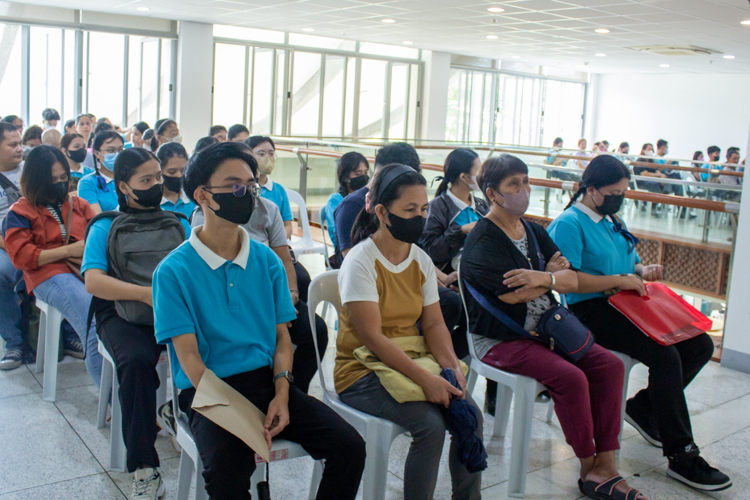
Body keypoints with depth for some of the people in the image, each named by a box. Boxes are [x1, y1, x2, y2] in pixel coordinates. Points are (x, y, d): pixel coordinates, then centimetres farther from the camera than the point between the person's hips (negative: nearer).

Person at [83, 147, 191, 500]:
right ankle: (144, 471, -26)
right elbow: (93, 281, -1)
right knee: (137, 361, -34)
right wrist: (146, 293, -15)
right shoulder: (106, 227, 13)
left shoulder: (179, 224, 21)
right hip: (123, 316, -1)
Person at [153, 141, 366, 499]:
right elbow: (188, 355, -10)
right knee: (226, 471, -32)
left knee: (349, 446, -12)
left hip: (267, 381, 4)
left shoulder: (266, 260, 8)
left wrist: (281, 394, -10)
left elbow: (281, 337, 8)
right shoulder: (174, 271, -6)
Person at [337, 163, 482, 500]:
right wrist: (425, 379, -26)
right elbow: (372, 337, -20)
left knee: (471, 415, -13)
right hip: (363, 371, -6)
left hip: (413, 361, 6)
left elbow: (433, 324, 5)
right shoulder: (360, 262, -15)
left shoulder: (421, 260, 5)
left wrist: (451, 364, -15)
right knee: (431, 424, -26)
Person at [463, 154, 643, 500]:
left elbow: (572, 281, 5)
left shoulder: (534, 232, 12)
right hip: (499, 339, -8)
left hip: (544, 328, 8)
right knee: (571, 378, -25)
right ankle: (590, 468, -5)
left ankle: (605, 464, -3)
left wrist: (544, 277, -18)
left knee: (609, 365, -7)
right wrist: (555, 276, -7)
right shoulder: (483, 240, -12)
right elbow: (512, 293, -23)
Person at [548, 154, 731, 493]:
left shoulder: (610, 221, 20)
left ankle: (643, 407, 12)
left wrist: (643, 271, 4)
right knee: (665, 355, -27)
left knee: (700, 345, -1)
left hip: (625, 304, 10)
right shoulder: (568, 224, -10)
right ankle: (682, 458, -18)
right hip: (591, 311, -9)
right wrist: (620, 280, -19)